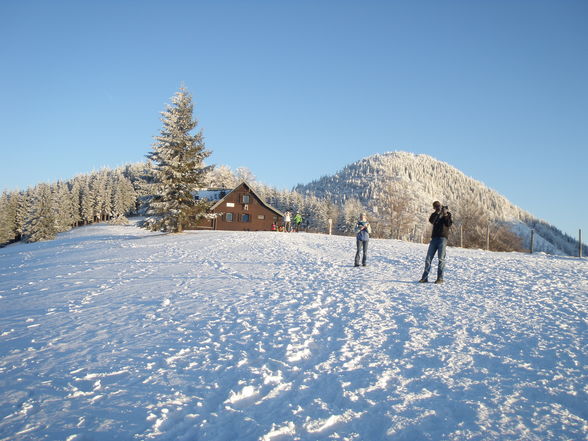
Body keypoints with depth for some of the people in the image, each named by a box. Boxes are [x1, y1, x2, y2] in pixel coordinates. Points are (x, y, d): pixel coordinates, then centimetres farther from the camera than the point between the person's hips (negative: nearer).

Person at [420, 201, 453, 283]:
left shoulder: (448, 214, 11)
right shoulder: (435, 214, 17)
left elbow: (448, 224, -5)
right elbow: (431, 220, -5)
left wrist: (445, 215, -12)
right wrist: (437, 213, -12)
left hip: (443, 238, -3)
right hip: (434, 238, 3)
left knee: (441, 258, -7)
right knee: (428, 258, -2)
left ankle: (440, 278, -4)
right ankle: (425, 277, 1)